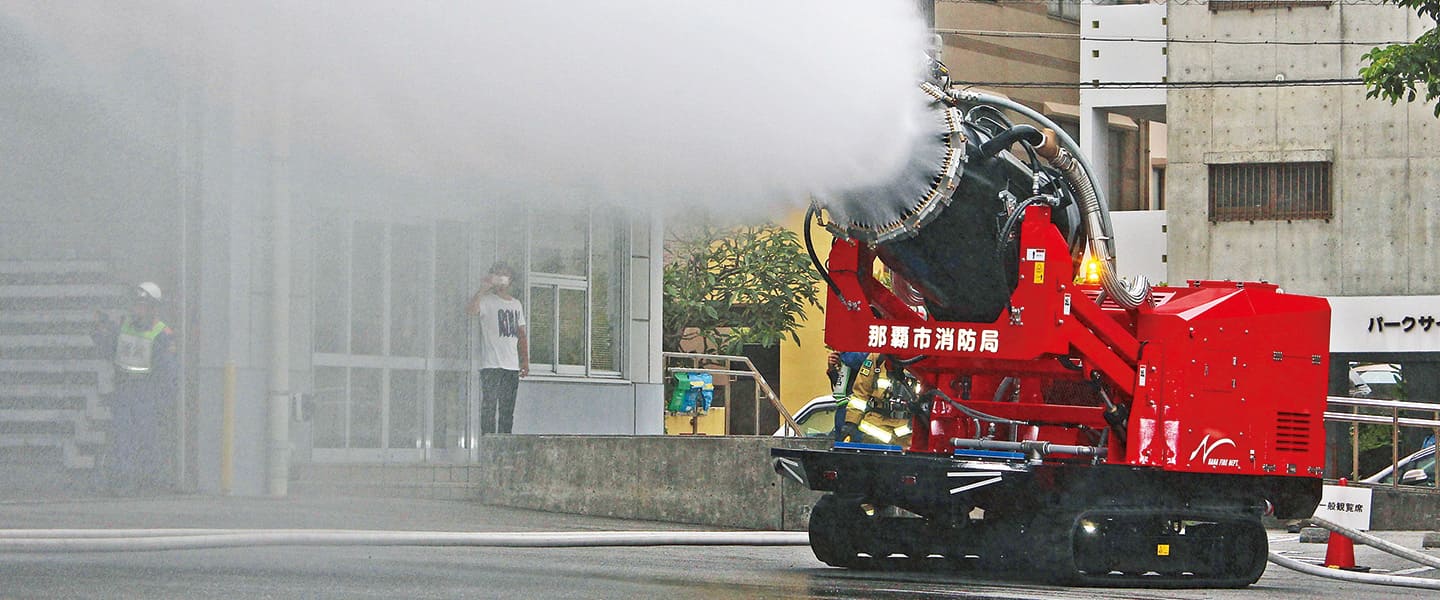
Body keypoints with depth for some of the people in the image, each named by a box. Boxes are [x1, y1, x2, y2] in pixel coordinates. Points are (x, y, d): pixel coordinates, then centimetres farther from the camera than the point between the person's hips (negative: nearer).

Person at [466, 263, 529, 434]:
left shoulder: (516, 304, 20)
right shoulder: (487, 301, -1)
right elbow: (471, 310, -24)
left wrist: (525, 361, 14)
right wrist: (486, 287, -22)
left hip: (512, 366, 6)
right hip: (491, 365, -6)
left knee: (507, 411, 6)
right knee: (489, 408, -9)